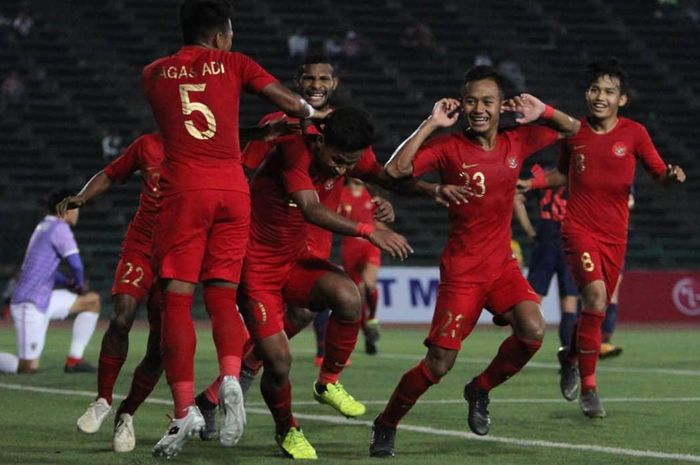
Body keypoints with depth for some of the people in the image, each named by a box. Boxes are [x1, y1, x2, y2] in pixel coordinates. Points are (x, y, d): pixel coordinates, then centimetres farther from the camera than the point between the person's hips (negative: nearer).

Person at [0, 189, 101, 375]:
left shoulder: (43, 227, 15)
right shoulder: (59, 228, -12)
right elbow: (75, 264, -18)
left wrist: (68, 283, 11)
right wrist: (79, 284, 5)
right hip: (29, 304, -10)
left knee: (92, 300, 15)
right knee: (29, 369, -12)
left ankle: (74, 360, 11)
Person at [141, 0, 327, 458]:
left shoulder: (154, 73, 15)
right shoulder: (233, 64, 11)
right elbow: (292, 103, 6)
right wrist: (310, 112, 28)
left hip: (185, 189, -1)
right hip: (233, 189, 1)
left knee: (177, 298, -1)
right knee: (223, 296, 9)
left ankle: (185, 408, -11)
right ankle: (231, 377, -17)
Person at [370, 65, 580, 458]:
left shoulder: (517, 142, 3)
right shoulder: (450, 148, -10)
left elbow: (572, 129, 16)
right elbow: (395, 170, -23)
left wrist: (543, 112, -4)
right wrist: (431, 125, -22)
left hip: (503, 265, 4)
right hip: (462, 270, -4)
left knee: (533, 331, -22)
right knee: (439, 363, -7)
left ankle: (480, 390, 6)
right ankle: (386, 426, 16)